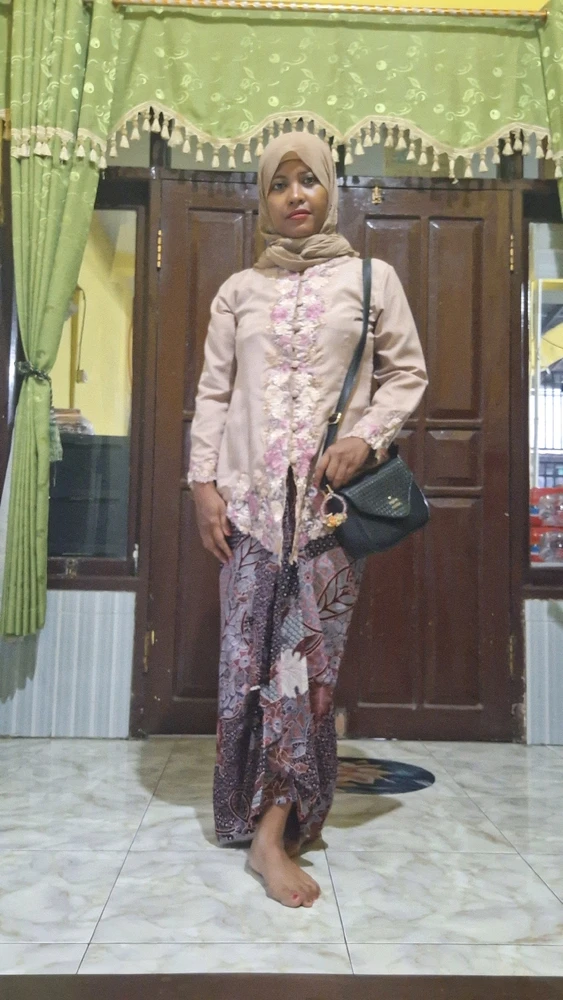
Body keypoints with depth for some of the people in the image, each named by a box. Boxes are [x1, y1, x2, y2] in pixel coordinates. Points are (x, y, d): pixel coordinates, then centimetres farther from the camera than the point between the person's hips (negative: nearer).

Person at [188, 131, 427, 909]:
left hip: (331, 495, -1)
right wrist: (204, 481, 0)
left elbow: (407, 373, 7)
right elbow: (212, 391, 9)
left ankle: (271, 829, 3)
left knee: (309, 654, -4)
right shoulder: (239, 291, 12)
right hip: (250, 495, 2)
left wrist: (369, 437, -10)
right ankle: (275, 824, 18)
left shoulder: (372, 279, 8)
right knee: (250, 651, 1)